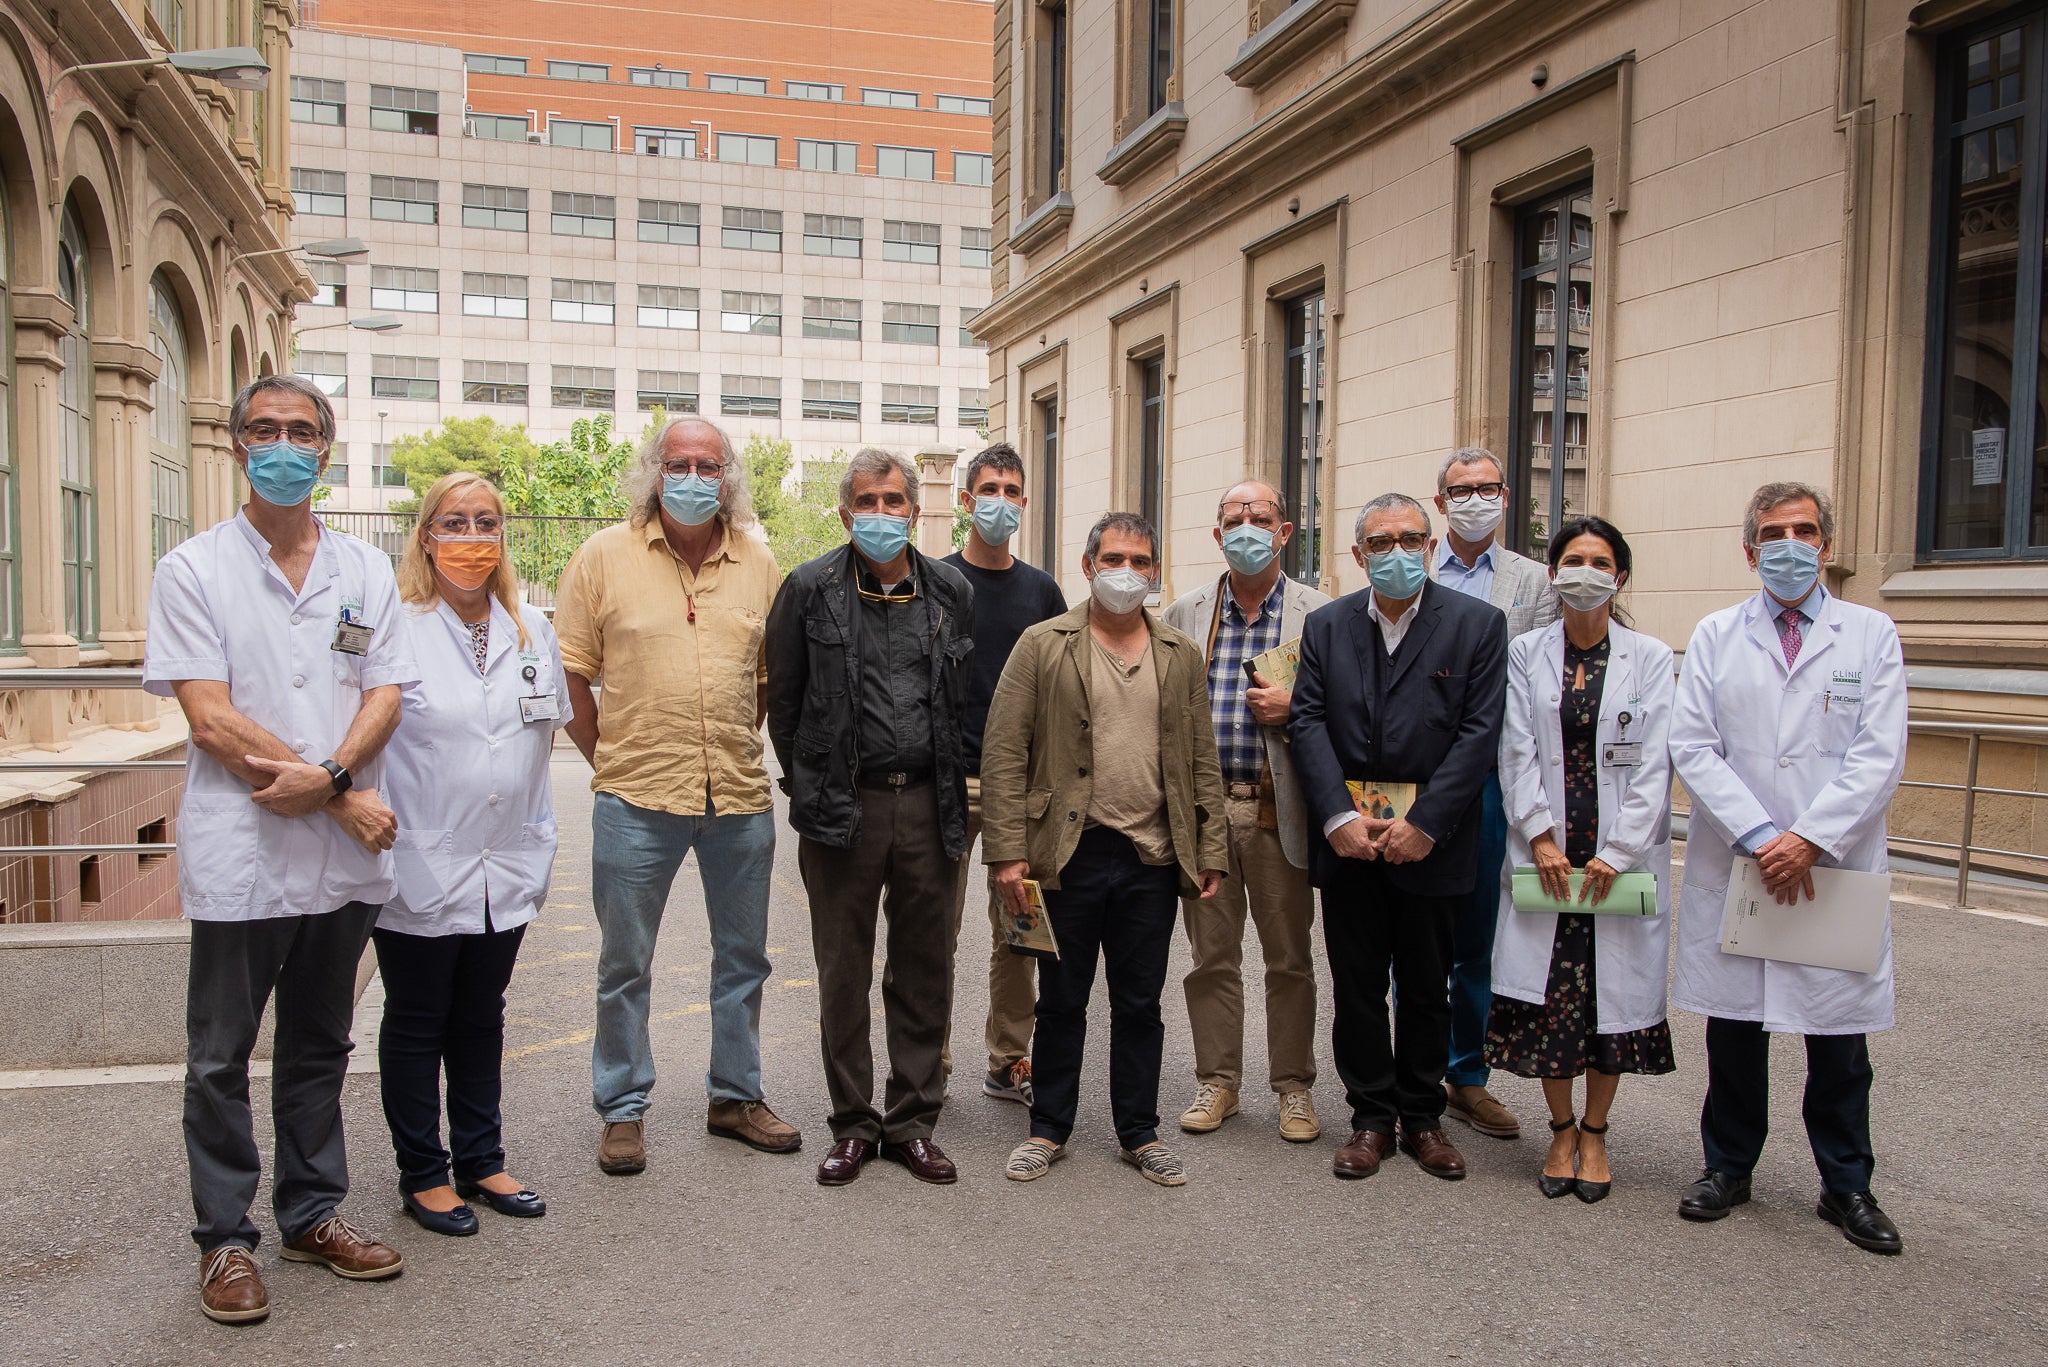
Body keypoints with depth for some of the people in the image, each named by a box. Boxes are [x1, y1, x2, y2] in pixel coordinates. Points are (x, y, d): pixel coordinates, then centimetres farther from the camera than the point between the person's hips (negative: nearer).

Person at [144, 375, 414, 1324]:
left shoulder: (366, 571, 9)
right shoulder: (193, 569, -1)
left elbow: (384, 696, 3)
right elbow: (210, 718, -10)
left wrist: (325, 774, -17)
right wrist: (348, 796, -12)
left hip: (344, 854, 3)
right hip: (240, 852, -3)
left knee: (319, 1046, 15)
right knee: (221, 1059, 7)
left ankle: (313, 1212, 29)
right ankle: (225, 1239, 22)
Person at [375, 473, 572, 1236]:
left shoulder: (532, 629, 7)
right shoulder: (393, 627, -10)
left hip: (506, 868, 5)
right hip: (420, 867, -5)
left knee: (482, 1018, 17)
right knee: (416, 1024, 10)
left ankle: (481, 1162, 30)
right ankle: (421, 1174, 23)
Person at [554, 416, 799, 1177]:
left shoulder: (758, 563, 6)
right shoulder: (605, 556, -2)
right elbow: (570, 672, 0)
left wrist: (738, 748, 6)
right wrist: (609, 760, -1)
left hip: (741, 798, 3)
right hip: (637, 798, -3)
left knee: (743, 955, 14)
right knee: (624, 964, 8)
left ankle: (736, 1096, 30)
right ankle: (623, 1109, 24)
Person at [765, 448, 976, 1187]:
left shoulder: (950, 592, 6)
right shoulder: (810, 590, -1)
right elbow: (783, 697, 6)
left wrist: (950, 779, 12)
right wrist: (811, 785, 9)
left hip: (929, 803, 2)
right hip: (842, 805, -2)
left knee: (925, 971, 8)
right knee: (843, 973, 7)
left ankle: (912, 1122, 22)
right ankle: (853, 1124, 21)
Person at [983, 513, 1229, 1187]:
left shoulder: (1182, 656, 9)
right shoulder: (1042, 646, -1)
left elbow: (1202, 762, 10)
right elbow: (1004, 753, -5)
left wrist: (1211, 853, 4)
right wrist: (1007, 852, -11)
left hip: (1153, 858, 2)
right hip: (1068, 854, -2)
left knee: (1140, 1005, 12)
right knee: (1061, 1002, 10)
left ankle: (1139, 1133, 26)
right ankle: (1049, 1129, 25)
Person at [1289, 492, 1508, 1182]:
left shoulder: (1477, 623, -2)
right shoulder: (1325, 625, 6)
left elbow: (1479, 732, -8)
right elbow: (1308, 723, -1)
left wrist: (1423, 824, -14)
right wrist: (1339, 819, -12)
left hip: (1430, 844, -2)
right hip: (1347, 839, 2)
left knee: (1426, 989, 11)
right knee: (1357, 988, 9)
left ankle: (1422, 1116, 27)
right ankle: (1371, 1117, 23)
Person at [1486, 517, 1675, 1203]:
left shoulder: (1650, 658, 1)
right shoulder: (1525, 654, 5)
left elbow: (1653, 764, -4)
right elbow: (1517, 753, 0)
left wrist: (1615, 852, -11)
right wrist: (1540, 836, -10)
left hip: (1622, 856, -1)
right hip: (1545, 855, 1)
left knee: (1612, 994, 4)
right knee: (1548, 995, 2)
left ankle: (1594, 1134, 21)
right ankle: (1561, 1130, 20)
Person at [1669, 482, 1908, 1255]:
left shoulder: (1872, 635, 5)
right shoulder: (1715, 637, 7)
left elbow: (1879, 756, -5)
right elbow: (1692, 747, -2)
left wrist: (1809, 839, -15)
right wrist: (1759, 837, -12)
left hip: (1837, 869, 0)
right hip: (1731, 868, 1)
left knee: (1839, 1033, 7)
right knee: (1734, 1023, 9)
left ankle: (1847, 1187, 23)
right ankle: (1728, 1167, 25)